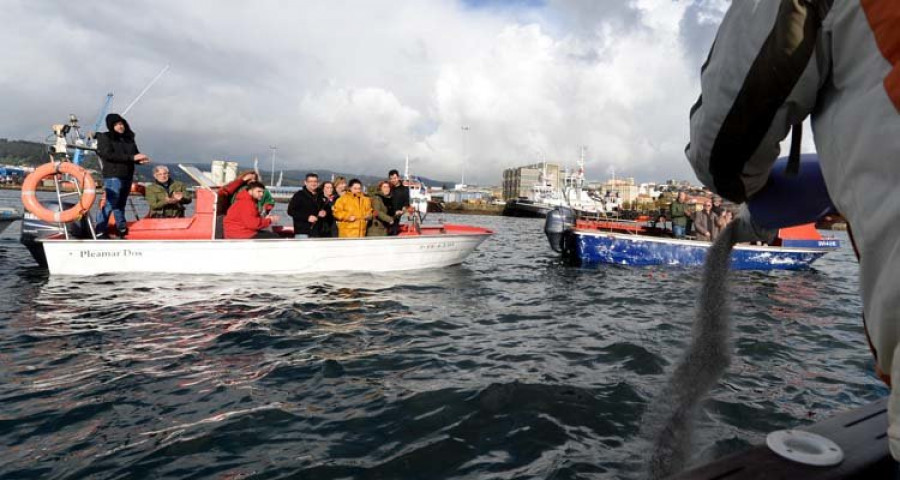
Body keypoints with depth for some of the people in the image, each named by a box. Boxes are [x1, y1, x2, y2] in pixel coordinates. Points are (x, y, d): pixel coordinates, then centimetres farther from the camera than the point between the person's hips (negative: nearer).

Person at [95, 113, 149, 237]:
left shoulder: (129, 138, 16)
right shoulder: (105, 137, -1)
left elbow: (135, 154, 19)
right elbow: (109, 155, -14)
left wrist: (140, 159, -7)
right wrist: (131, 157, -20)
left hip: (127, 176, 6)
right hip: (113, 176, -6)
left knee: (120, 204, 14)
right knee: (109, 204, -9)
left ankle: (122, 230, 20)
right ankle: (100, 231, -4)